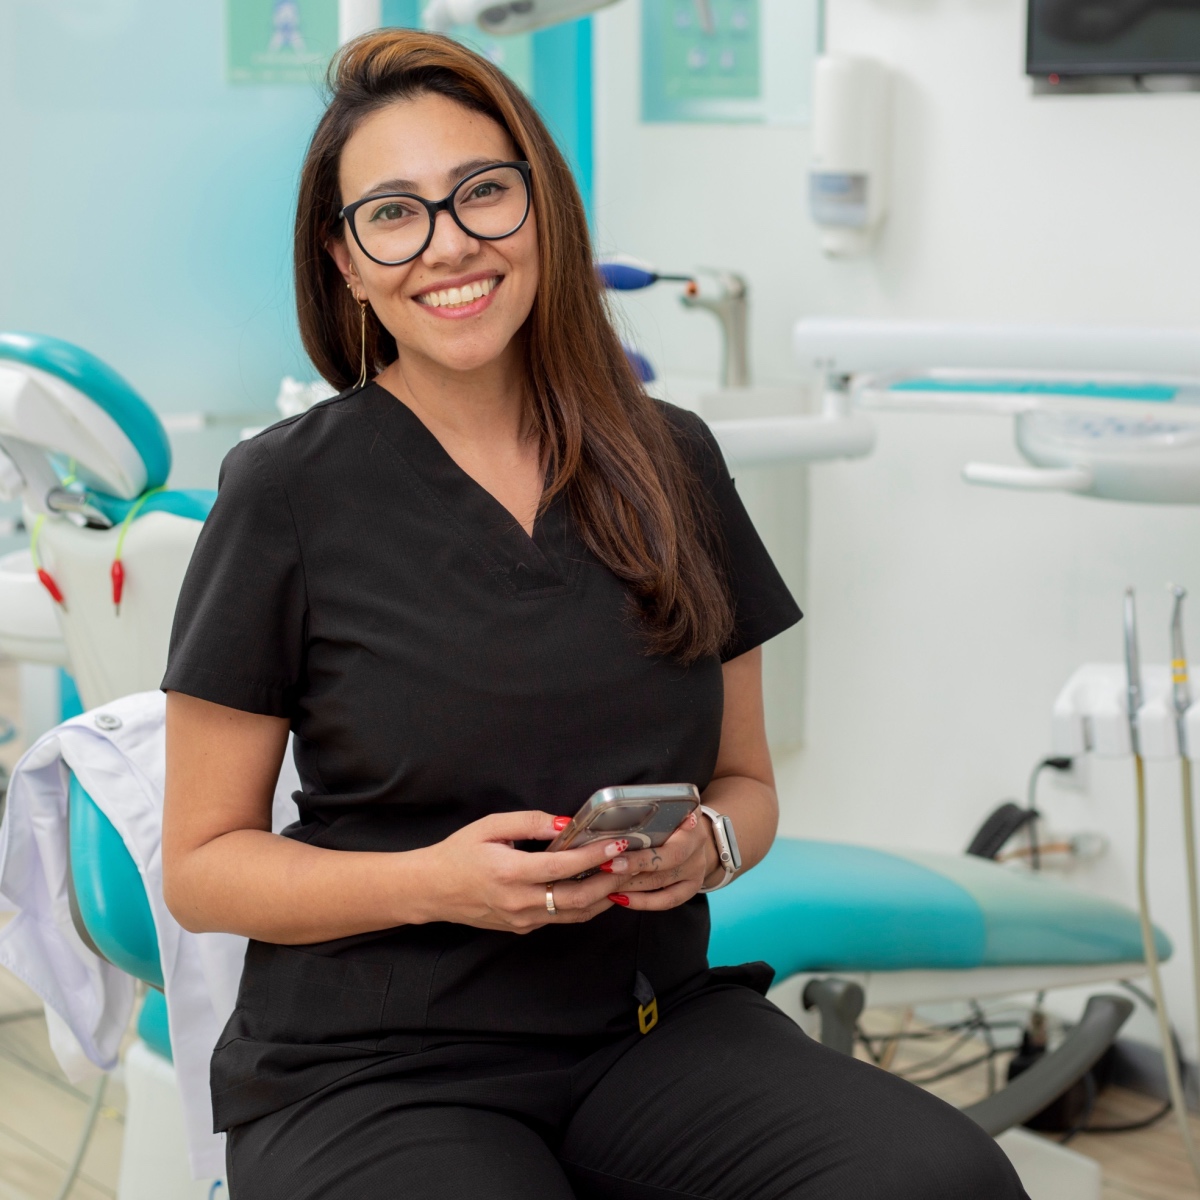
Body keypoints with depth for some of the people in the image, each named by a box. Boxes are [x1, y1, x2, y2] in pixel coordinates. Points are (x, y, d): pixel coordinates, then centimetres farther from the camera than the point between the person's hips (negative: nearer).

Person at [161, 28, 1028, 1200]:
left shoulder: (670, 464, 9)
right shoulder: (285, 493, -3)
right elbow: (200, 863, 0)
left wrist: (709, 841, -6)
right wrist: (434, 883, -17)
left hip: (655, 1028, 4)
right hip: (373, 1068, -3)